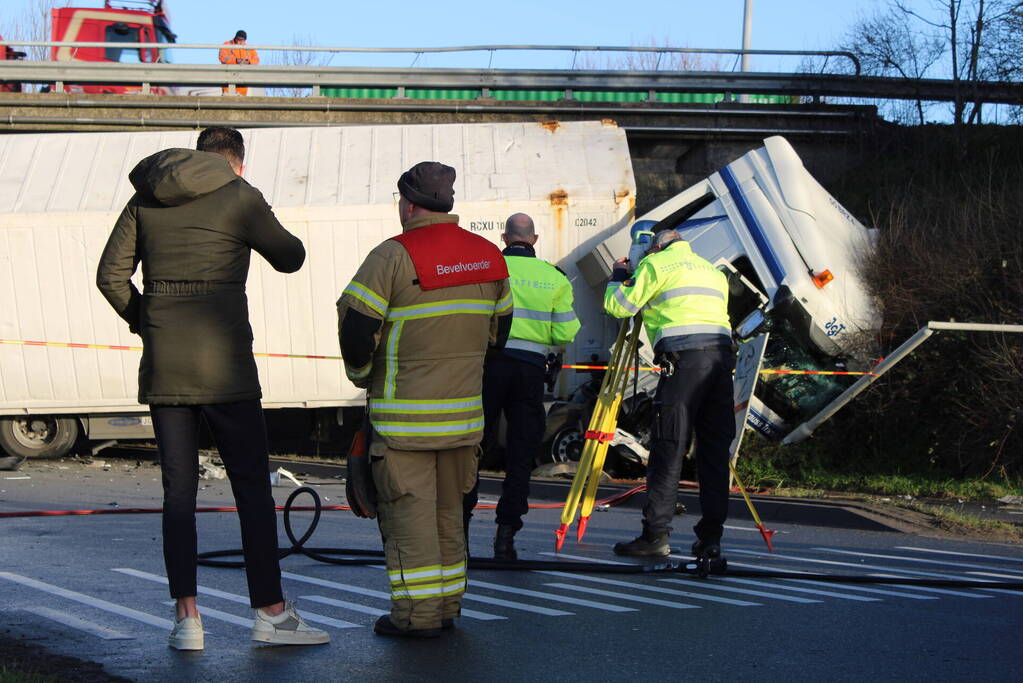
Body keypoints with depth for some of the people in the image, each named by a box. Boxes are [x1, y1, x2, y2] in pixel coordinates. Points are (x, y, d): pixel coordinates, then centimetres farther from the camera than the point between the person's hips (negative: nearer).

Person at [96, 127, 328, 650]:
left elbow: (111, 276, 7)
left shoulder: (146, 198, 11)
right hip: (222, 362, -4)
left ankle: (186, 617, 3)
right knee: (253, 487, 3)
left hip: (163, 366, 4)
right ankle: (270, 612, 4)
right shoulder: (239, 198, -2)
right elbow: (289, 258, 9)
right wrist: (261, 227, 28)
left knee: (178, 491, 8)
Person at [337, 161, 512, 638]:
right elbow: (498, 329, 17)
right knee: (448, 509, 15)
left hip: (405, 414, -6)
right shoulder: (488, 256, 8)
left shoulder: (395, 255, -14)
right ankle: (447, 605, 20)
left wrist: (361, 374, 5)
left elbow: (356, 325, -14)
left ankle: (417, 612, -1)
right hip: (464, 410, 6)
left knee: (408, 509, -1)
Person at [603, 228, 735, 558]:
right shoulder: (713, 270, 28)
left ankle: (656, 534, -8)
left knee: (668, 450, -6)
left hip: (683, 357, -5)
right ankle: (710, 537, 4)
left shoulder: (656, 264, 9)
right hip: (722, 354, 6)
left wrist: (619, 277, 25)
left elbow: (618, 306, 7)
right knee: (714, 450, 6)